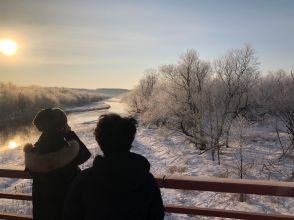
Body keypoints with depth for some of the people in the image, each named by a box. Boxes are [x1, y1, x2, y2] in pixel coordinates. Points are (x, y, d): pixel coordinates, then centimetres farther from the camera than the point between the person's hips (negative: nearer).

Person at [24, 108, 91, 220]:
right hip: (68, 202, -3)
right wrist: (69, 133, -11)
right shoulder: (69, 150, -27)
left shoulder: (33, 152, -14)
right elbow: (85, 154, -9)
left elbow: (31, 170, 4)